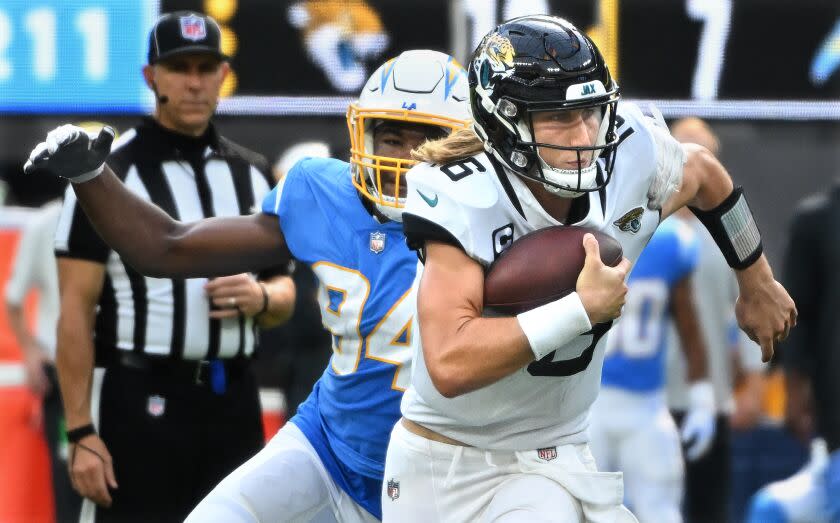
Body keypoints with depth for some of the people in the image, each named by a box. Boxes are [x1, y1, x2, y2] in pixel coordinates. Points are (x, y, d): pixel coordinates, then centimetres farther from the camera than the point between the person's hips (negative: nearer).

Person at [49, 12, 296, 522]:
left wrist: (261, 298, -5)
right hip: (138, 401, -6)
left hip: (233, 403, 6)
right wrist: (81, 432, -15)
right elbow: (76, 311, -9)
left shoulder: (251, 173, 14)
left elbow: (284, 292, 21)